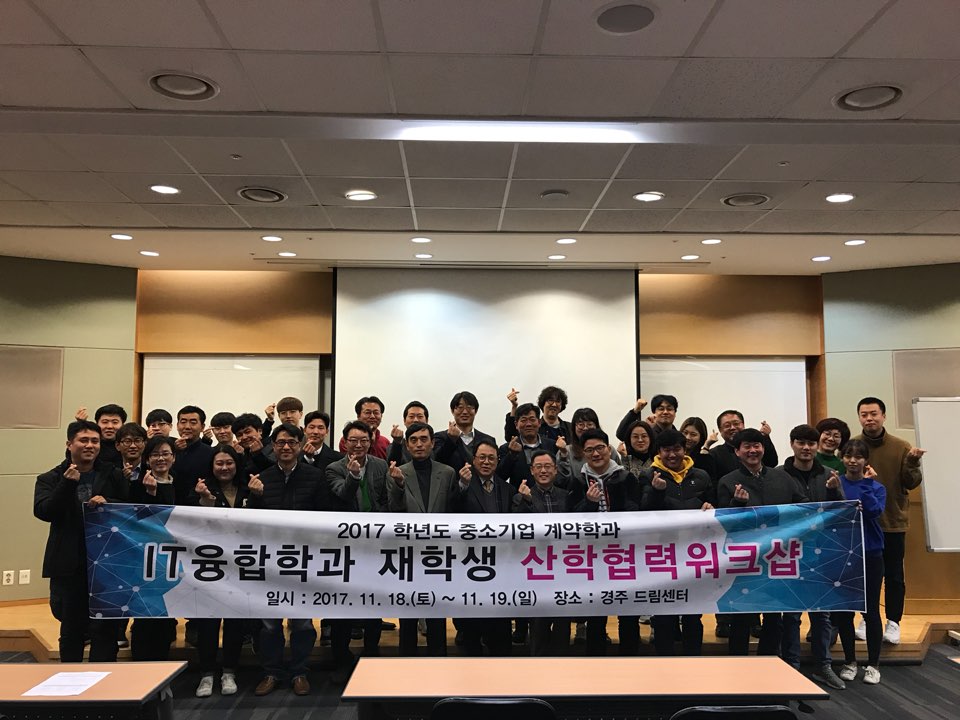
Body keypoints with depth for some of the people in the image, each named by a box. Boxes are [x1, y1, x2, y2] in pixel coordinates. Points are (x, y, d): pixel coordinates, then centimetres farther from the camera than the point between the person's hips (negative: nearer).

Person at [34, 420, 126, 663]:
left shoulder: (113, 476, 5)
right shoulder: (50, 479, 5)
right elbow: (43, 512, -10)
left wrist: (107, 503, -15)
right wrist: (68, 483, -20)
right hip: (68, 565, 1)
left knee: (105, 629, 1)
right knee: (71, 629, 13)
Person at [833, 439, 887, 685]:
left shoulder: (876, 487, 0)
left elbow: (875, 511, -19)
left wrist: (865, 483, -17)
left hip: (870, 554, -1)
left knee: (870, 610, 5)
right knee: (843, 609, 8)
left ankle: (873, 664, 21)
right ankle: (850, 662, 24)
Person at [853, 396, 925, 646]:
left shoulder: (901, 447, -2)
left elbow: (912, 483, -4)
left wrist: (912, 464, -21)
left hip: (893, 522, 0)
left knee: (894, 576, 9)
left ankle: (893, 622, 20)